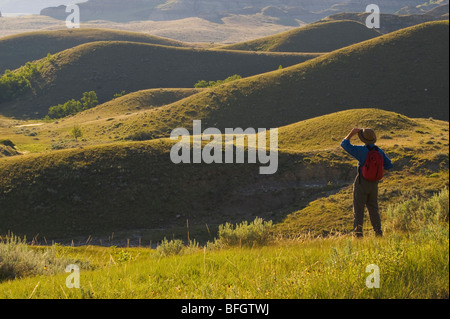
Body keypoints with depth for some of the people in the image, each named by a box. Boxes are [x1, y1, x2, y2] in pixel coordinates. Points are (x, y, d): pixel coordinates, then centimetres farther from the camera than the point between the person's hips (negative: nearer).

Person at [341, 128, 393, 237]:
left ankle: (358, 233, -10)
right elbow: (389, 165, 11)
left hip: (361, 182, -5)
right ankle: (378, 231, 13)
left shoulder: (361, 150, -17)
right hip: (374, 183, 5)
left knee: (358, 209, -2)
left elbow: (344, 144, -10)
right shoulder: (379, 151, 1)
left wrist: (352, 133, -1)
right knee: (373, 209, 15)